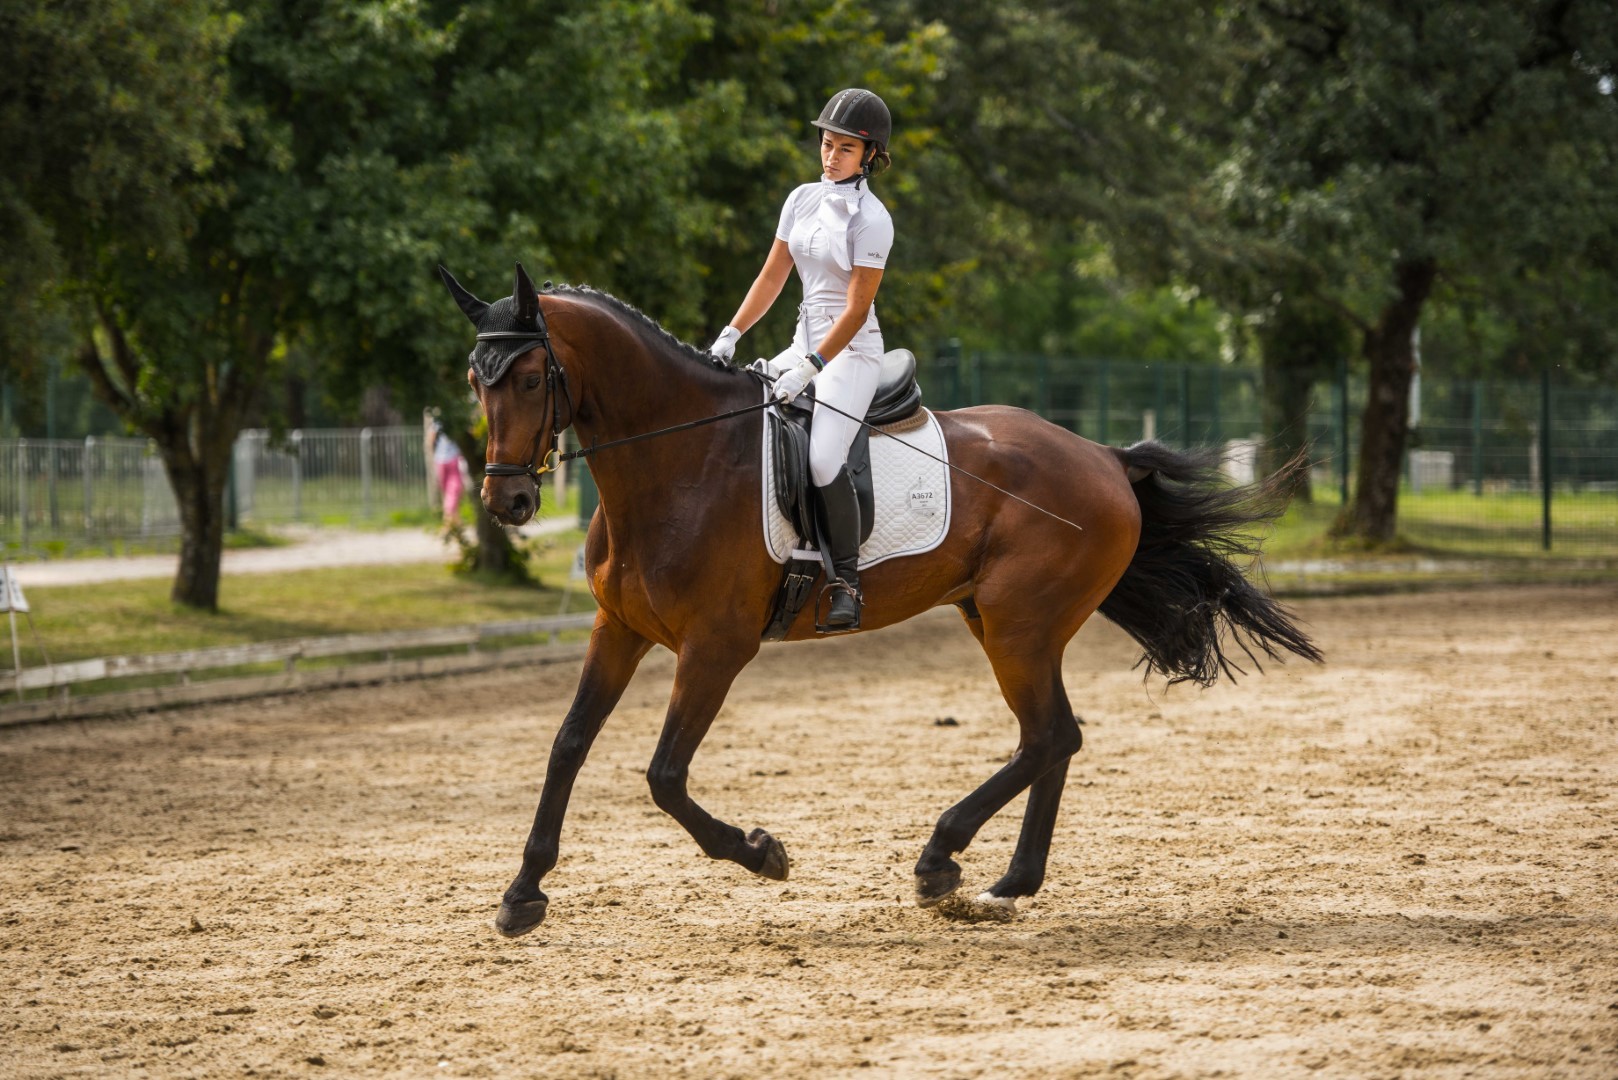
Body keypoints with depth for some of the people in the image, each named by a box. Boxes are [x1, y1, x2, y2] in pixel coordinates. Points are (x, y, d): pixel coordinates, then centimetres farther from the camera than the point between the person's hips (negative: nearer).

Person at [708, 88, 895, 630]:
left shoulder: (871, 219, -13)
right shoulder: (803, 199, 9)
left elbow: (857, 308, -17)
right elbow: (772, 277, 15)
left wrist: (810, 366, -23)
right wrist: (731, 335, 5)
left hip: (850, 348, -8)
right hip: (806, 339, 8)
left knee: (824, 458, -27)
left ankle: (847, 581, -20)